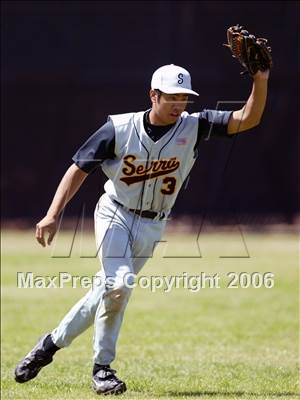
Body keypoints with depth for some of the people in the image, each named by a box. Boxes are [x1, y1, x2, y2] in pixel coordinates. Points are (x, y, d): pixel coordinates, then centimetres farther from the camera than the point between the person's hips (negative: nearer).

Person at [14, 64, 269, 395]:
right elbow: (79, 169, -7)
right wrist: (53, 215, -16)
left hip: (151, 227, 3)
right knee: (118, 283, -22)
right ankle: (102, 367, -6)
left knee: (110, 291, 3)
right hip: (115, 215, -3)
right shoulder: (120, 128, -13)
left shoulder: (193, 127, -9)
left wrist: (260, 81, -34)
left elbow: (248, 119, -17)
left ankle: (52, 343, 21)